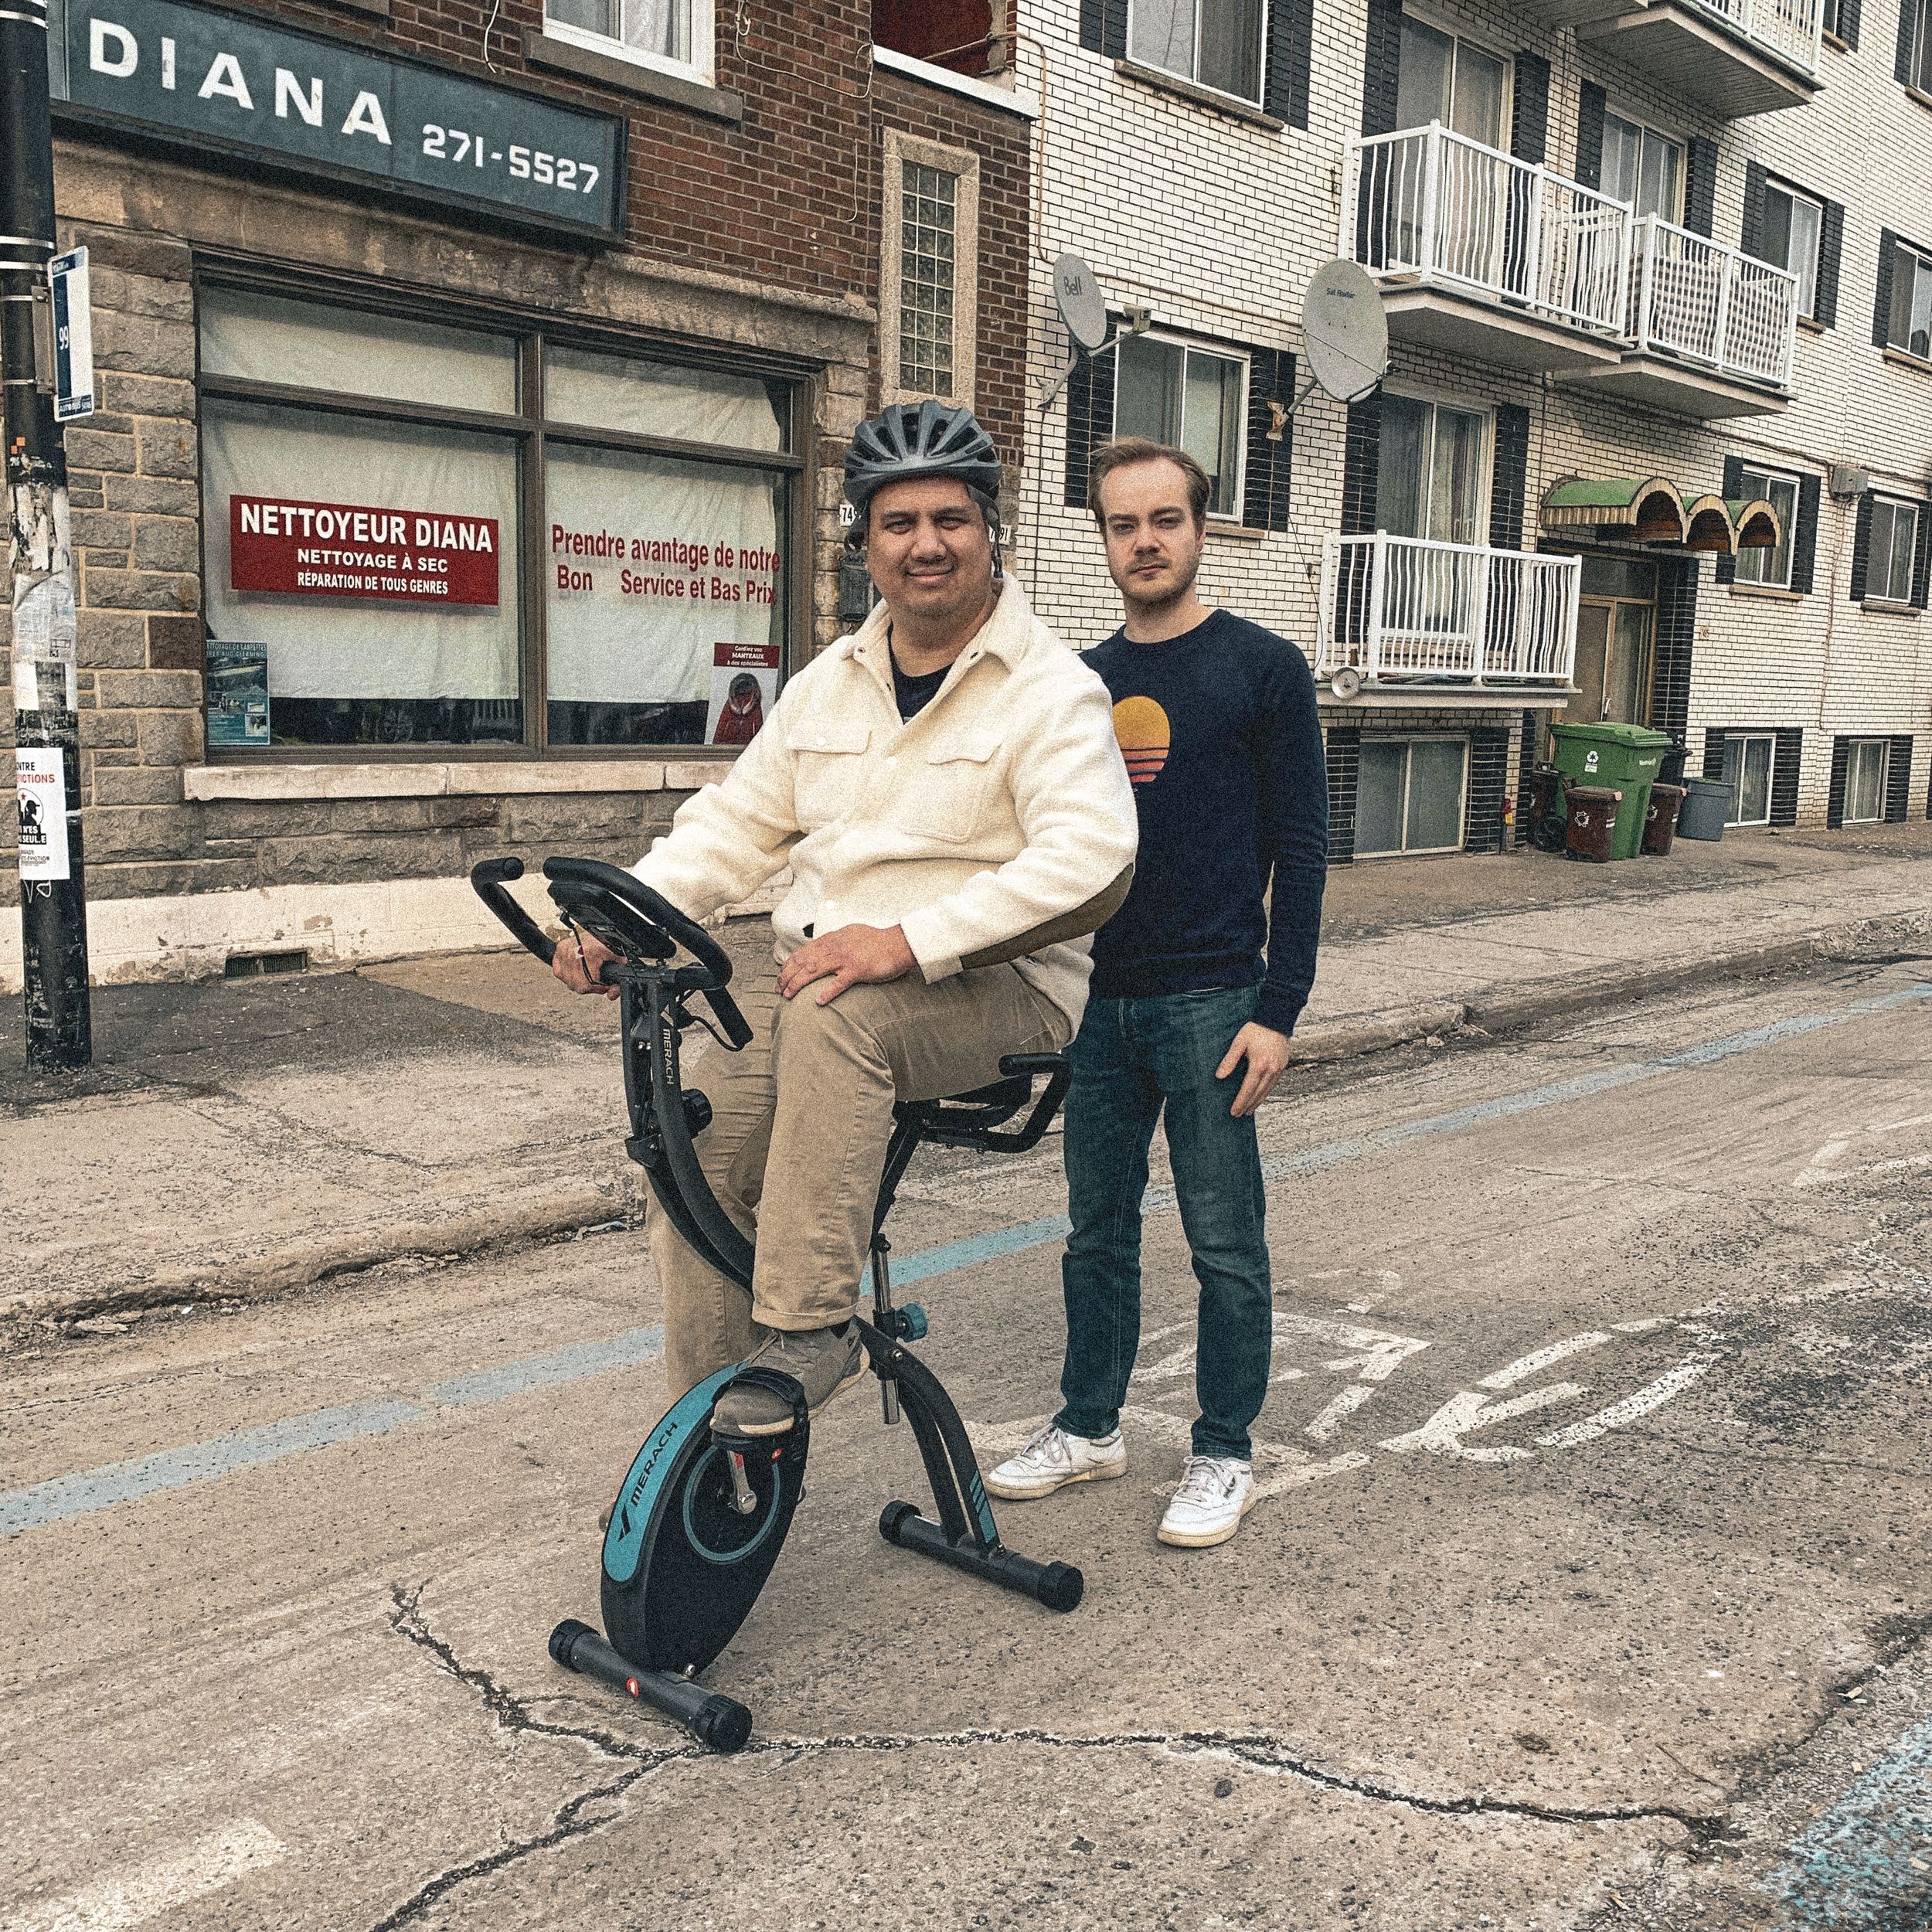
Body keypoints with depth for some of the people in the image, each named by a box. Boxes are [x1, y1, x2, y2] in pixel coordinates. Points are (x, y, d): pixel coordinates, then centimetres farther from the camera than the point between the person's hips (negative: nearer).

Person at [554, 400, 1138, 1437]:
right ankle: (713, 1423, 0)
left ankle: (808, 1328, -27)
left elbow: (1092, 862, -23)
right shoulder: (829, 684, 14)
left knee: (833, 1016, -36)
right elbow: (736, 820, 14)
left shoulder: (1050, 691, -8)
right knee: (698, 1142, -15)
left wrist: (908, 941, -31)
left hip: (994, 989, -6)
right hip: (821, 969, 6)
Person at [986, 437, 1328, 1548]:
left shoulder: (1263, 668, -3)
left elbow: (1300, 848, -7)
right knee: (1099, 1232, 14)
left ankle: (1226, 1455, 17)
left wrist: (1278, 1009, -12)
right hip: (1099, 999, 5)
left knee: (1225, 1245, 3)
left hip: (1211, 1001, -5)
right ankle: (1091, 1427, 28)